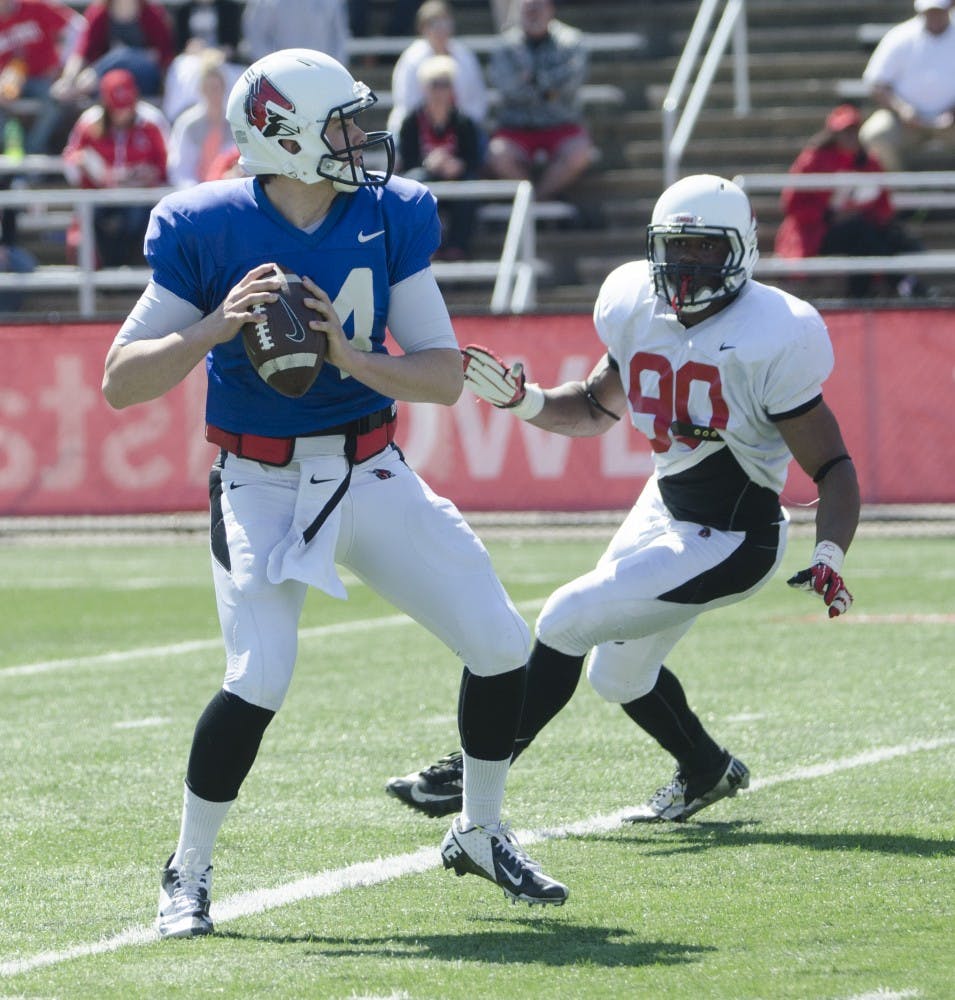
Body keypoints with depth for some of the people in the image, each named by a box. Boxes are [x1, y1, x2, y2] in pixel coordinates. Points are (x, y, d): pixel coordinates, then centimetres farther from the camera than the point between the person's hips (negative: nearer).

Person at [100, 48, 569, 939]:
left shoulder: (392, 216, -3)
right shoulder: (206, 229, -12)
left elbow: (446, 375, -3)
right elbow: (120, 383, -10)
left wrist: (354, 357, -22)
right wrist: (212, 330, -26)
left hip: (372, 474, 4)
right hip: (260, 486, -4)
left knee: (500, 644, 0)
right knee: (260, 679, -21)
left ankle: (479, 834, 24)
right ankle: (187, 874, 0)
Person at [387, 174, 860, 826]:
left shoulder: (769, 341, -23)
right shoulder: (640, 309, -3)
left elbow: (833, 467, -20)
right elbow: (595, 409, 14)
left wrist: (829, 556, -35)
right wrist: (522, 400, -5)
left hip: (726, 544, -8)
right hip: (663, 510, 8)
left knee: (566, 621, -11)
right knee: (618, 675, 20)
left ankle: (475, 774, 4)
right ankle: (707, 772, 45)